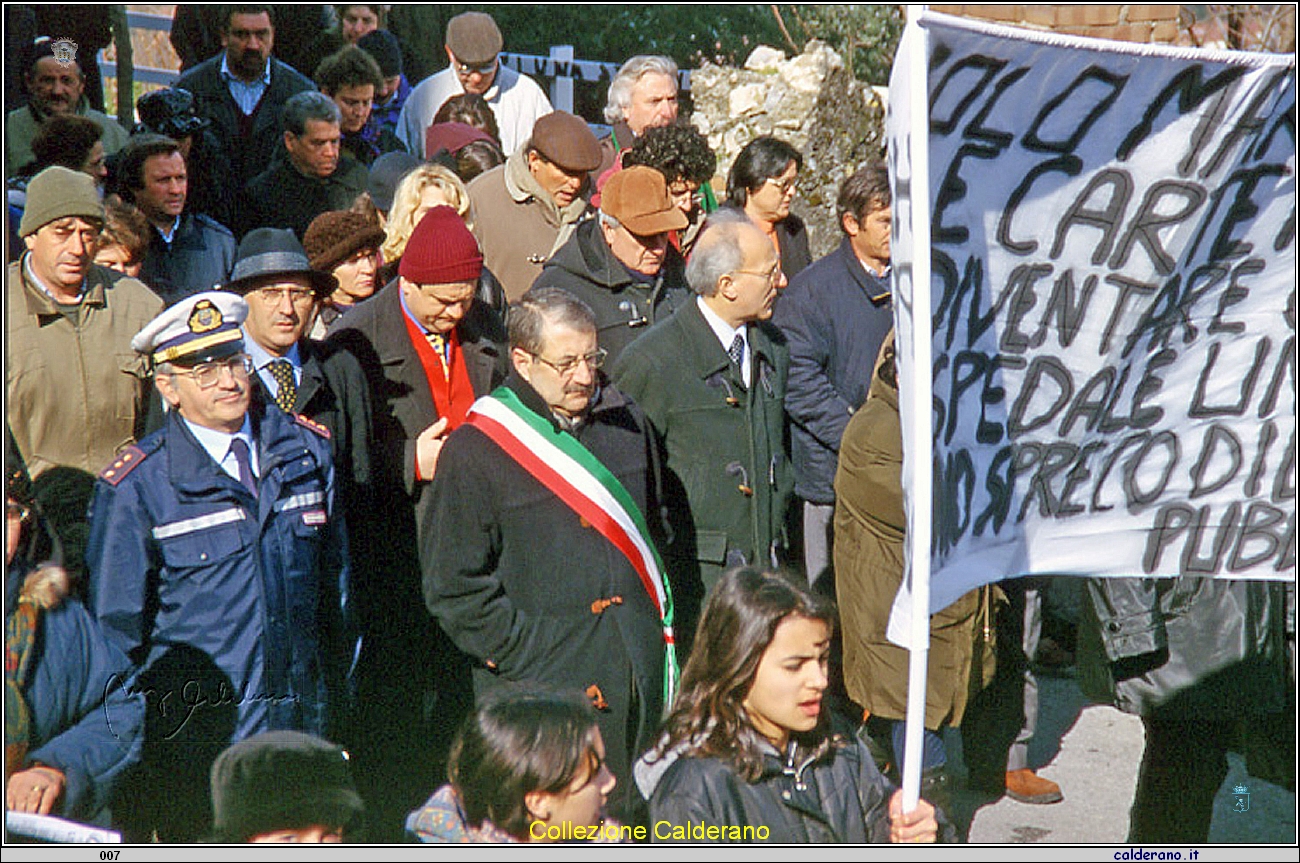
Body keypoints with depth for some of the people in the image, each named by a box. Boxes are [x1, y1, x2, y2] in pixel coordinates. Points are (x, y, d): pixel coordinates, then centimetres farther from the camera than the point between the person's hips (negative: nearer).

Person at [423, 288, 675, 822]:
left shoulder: (625, 425, 11)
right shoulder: (473, 451, -7)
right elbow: (453, 586, -7)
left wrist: (662, 628, 13)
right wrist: (526, 656, -11)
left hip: (639, 677, 5)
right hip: (542, 686, -5)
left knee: (635, 827, 10)